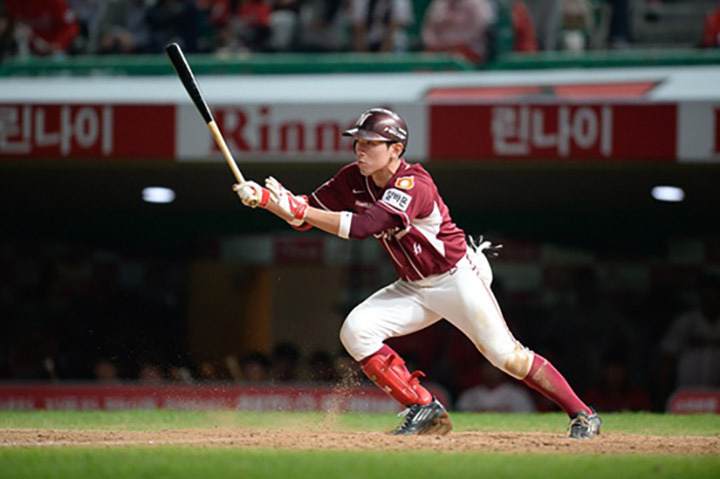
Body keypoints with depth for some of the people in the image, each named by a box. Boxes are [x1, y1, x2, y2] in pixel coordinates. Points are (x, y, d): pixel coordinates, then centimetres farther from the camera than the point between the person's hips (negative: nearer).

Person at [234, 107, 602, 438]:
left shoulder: (413, 186, -29)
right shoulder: (354, 180, -4)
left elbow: (363, 227, -40)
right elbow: (306, 214, -3)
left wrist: (300, 210, -41)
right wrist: (264, 198, -21)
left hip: (458, 278, -7)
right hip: (414, 289, 7)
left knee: (503, 354, -14)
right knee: (356, 330, -12)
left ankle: (582, 414, 1)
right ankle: (424, 411, -3)